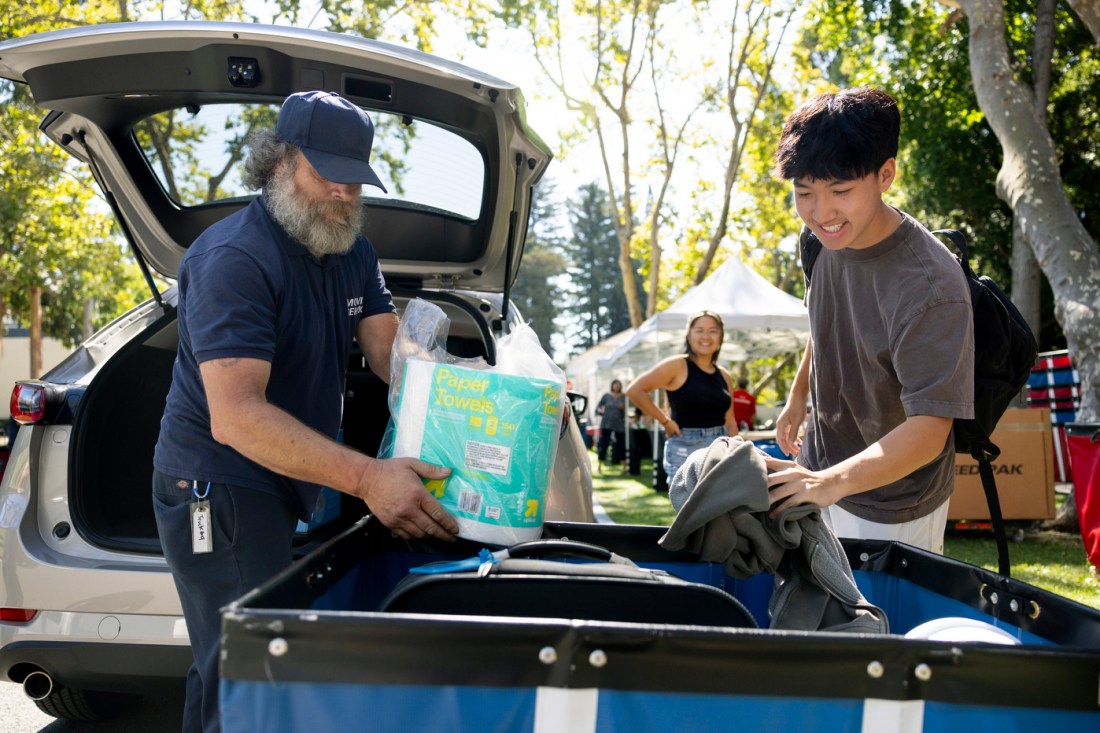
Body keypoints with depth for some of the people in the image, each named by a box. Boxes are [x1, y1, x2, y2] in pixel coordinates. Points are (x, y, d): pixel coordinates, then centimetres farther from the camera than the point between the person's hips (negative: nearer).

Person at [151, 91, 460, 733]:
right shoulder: (235, 258, -21)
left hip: (284, 488, 9)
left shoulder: (353, 252, 7)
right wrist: (366, 478, -39)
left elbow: (392, 353, 0)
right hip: (218, 488, -9)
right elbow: (235, 416, -31)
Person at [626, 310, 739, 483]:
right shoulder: (677, 366, -6)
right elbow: (635, 390, -12)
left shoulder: (724, 376, 12)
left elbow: (730, 422, 17)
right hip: (686, 449, -6)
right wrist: (665, 421, -10)